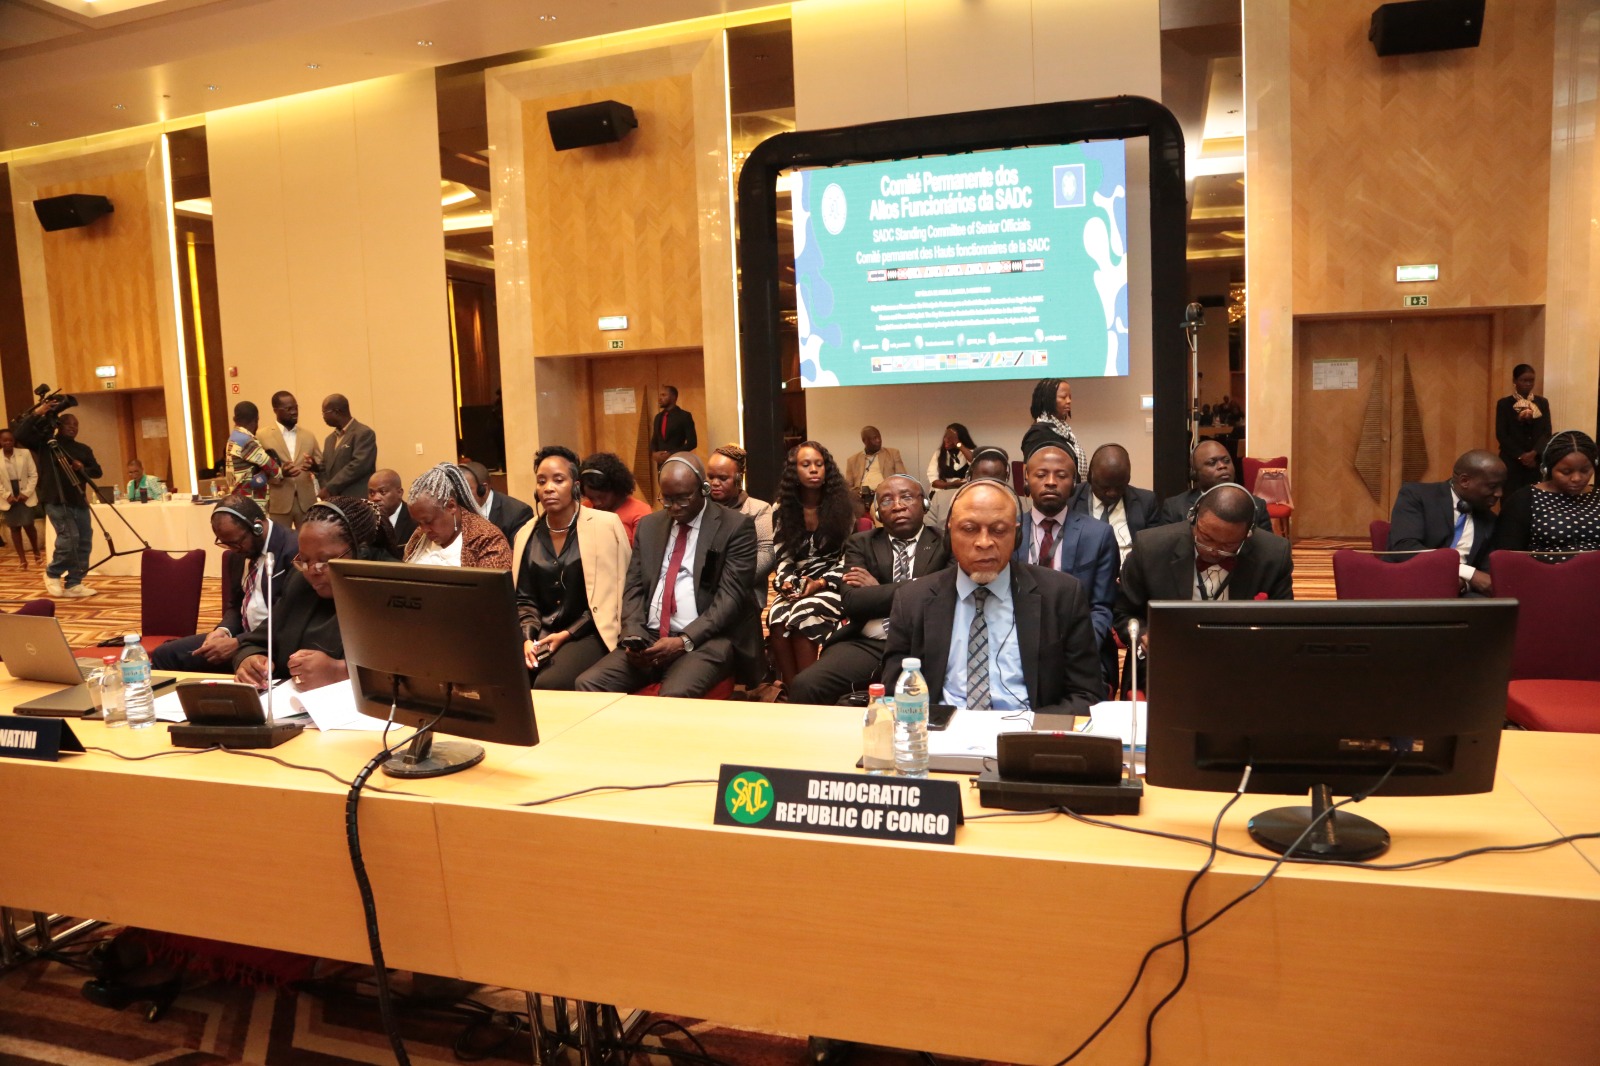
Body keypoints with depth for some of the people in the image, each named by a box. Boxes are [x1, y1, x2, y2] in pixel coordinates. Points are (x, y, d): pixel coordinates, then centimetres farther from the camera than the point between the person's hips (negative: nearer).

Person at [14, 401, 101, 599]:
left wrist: (82, 468, -9)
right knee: (69, 537, -17)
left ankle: (73, 584, 9)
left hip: (79, 501, 5)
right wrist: (36, 413, -13)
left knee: (83, 542, 1)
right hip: (56, 500, -5)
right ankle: (52, 574, 7)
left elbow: (97, 471, 11)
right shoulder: (45, 442, 4)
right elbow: (20, 434, -11)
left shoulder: (83, 449, 16)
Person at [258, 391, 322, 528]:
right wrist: (280, 473, -20)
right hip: (278, 503, -3)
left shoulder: (309, 435, 12)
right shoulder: (262, 436, 1)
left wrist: (314, 465, -12)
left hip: (306, 501, 3)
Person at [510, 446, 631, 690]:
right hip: (542, 635, 4)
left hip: (588, 634, -4)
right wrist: (528, 638, -7)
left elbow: (615, 593, -5)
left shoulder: (606, 525, -3)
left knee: (548, 685, -30)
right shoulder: (526, 535, 10)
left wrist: (567, 634, -10)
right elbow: (524, 600, 13)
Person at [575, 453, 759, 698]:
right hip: (648, 638, 5)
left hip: (705, 640, -5)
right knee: (588, 683, -19)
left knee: (675, 696, -34)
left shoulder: (735, 527, -1)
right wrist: (633, 634, -6)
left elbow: (730, 596, -8)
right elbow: (633, 587, 14)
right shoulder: (649, 525, 16)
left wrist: (685, 641, -19)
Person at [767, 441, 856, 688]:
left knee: (803, 614, -34)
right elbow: (784, 558, 10)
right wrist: (785, 582, -11)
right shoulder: (783, 512, 9)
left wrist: (821, 583, -15)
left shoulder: (841, 506, 1)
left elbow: (848, 558, -1)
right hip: (798, 585, 3)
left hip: (834, 584, -3)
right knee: (776, 617, -30)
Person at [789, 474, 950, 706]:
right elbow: (852, 601, 0)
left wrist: (876, 590, -1)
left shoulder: (947, 544, 9)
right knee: (804, 686, -23)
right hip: (864, 645, 2)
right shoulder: (861, 544, 15)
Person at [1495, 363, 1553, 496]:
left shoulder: (1542, 403, 10)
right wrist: (1521, 455, -12)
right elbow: (1501, 435, -4)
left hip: (1536, 461, 3)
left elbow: (1547, 432, 4)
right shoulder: (1504, 403, 2)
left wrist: (1533, 453, -13)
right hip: (1511, 461, -3)